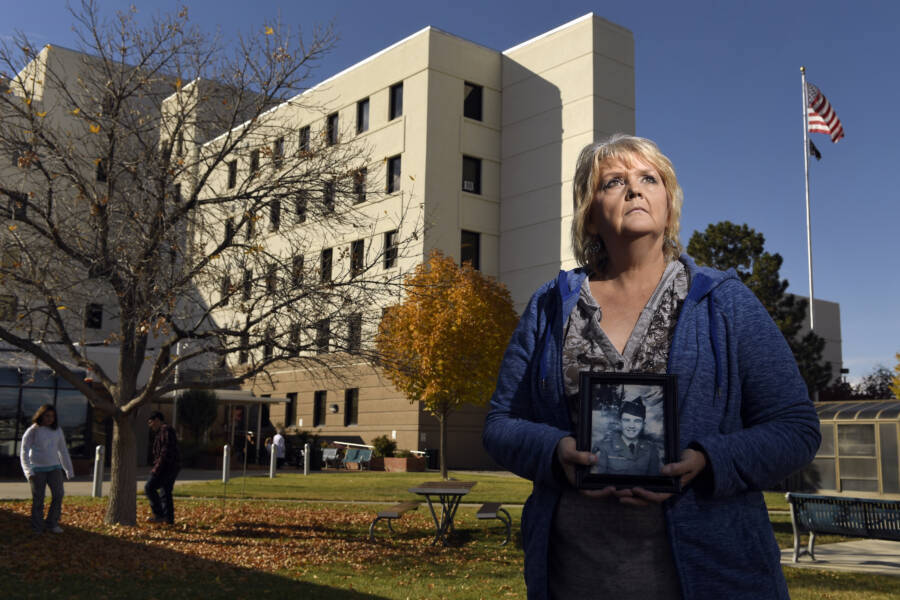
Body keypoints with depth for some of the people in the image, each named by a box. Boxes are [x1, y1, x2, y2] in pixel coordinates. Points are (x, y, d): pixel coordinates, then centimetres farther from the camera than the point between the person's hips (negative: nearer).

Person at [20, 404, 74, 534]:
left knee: (58, 494, -9)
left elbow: (63, 451, 13)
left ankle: (52, 523, 4)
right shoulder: (32, 431, -7)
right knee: (38, 499, 0)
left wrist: (69, 470, 14)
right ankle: (37, 528, 12)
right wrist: (28, 471, -19)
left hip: (54, 467, 3)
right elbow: (24, 452, -8)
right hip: (37, 468, -3)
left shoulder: (57, 430, 5)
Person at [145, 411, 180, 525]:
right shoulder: (163, 431, 22)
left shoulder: (165, 430, -12)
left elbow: (166, 452, -21)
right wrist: (157, 467, 22)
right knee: (166, 492, 13)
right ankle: (169, 518, 16)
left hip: (168, 467, -11)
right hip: (171, 468, 11)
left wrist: (157, 468, -22)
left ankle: (159, 515, -13)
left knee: (149, 487, -13)